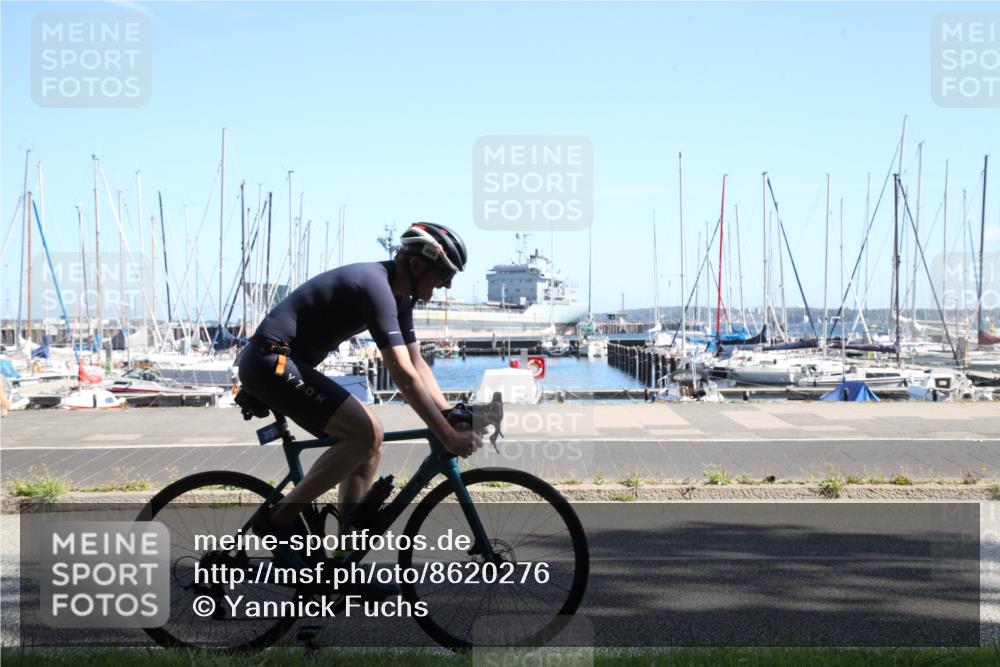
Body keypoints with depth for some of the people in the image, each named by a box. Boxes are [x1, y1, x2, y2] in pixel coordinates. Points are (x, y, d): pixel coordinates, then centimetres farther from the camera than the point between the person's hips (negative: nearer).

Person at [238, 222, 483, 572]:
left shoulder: (399, 295, 10)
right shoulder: (375, 285, -22)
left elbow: (417, 363, 13)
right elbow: (404, 375, -27)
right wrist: (447, 436, -25)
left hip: (285, 364, 11)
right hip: (270, 361, -11)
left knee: (370, 438, 8)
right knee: (365, 432, -19)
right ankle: (277, 518, -11)